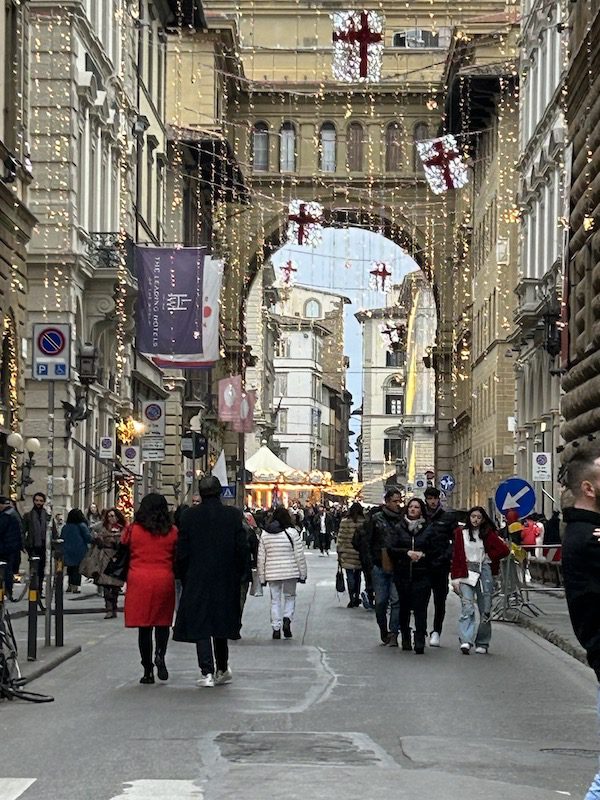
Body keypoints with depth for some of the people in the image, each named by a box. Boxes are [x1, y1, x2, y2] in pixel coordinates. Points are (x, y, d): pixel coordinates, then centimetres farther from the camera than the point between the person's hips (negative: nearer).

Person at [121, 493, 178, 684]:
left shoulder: (133, 530, 0)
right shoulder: (172, 532, 1)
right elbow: (178, 559, 7)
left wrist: (123, 576, 20)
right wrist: (179, 576, 19)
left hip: (139, 580, 0)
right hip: (164, 580, 0)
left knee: (144, 627, 5)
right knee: (163, 622, 15)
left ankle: (148, 670, 6)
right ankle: (160, 654, -10)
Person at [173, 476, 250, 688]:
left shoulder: (189, 516, -5)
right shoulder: (233, 515, -4)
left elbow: (182, 552, -3)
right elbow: (242, 549, -4)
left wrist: (184, 579, 7)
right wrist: (240, 574, 9)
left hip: (197, 582, -2)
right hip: (226, 581, 2)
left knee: (200, 625, 1)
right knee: (221, 622, 17)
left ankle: (207, 672, -8)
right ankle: (222, 669, 25)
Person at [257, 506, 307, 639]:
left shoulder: (265, 534, 3)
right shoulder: (292, 533, -6)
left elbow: (260, 558, 6)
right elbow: (300, 556, -5)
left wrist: (262, 577, 13)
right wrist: (302, 574, 4)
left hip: (272, 573, 2)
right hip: (290, 572, -2)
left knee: (275, 600, 9)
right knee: (289, 596, 14)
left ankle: (276, 628, 6)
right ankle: (287, 619, -9)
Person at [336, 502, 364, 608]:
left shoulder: (345, 522, -6)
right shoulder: (365, 522, -3)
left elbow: (341, 538, -5)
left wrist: (340, 552, 1)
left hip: (348, 554, -2)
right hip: (360, 553, 2)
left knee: (350, 576, 1)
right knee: (357, 576, 15)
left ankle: (352, 599, -5)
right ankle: (357, 598, 20)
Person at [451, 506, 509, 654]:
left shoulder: (488, 534, 7)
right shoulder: (461, 533, 5)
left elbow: (504, 550, 0)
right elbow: (456, 557, 2)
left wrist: (488, 556, 1)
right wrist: (456, 578, -5)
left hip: (484, 572, 2)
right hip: (466, 573, -2)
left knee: (485, 610, 4)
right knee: (467, 607, -16)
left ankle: (482, 643, 14)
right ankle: (465, 641, -26)